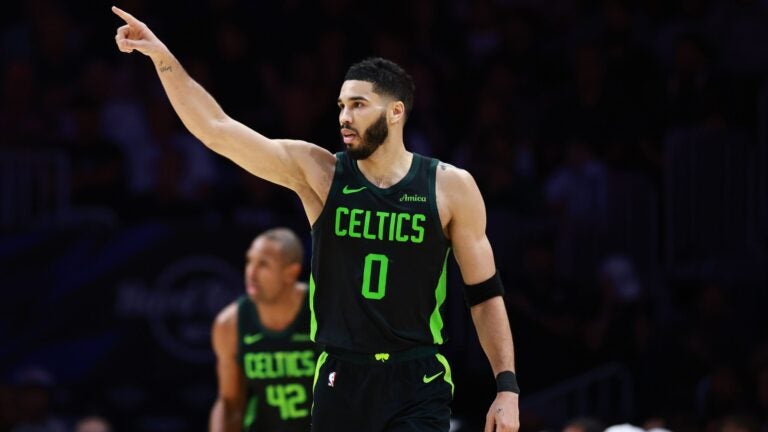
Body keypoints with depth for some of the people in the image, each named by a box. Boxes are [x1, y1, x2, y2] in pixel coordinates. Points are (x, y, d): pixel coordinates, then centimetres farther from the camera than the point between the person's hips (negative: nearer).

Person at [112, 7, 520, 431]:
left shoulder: (450, 187, -1)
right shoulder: (317, 172, 1)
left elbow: (485, 293, 4)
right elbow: (216, 129, -4)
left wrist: (507, 386, -3)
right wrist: (163, 58, -14)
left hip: (418, 385, -2)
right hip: (341, 380, 2)